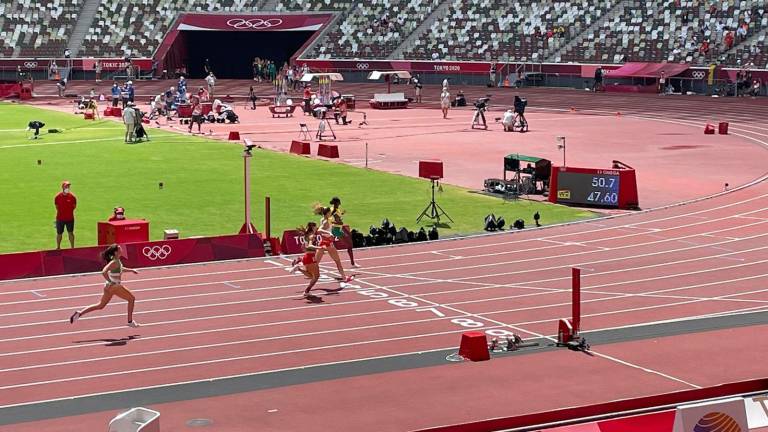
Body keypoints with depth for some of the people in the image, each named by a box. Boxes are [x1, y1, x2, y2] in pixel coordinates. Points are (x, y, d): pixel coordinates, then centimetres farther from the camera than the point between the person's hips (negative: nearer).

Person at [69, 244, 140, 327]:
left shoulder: (117, 261, 7)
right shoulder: (114, 262, -21)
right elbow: (104, 272, -33)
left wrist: (131, 270, 24)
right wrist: (111, 282, -25)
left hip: (110, 287, 9)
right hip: (115, 286, -9)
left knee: (100, 306, 16)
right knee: (131, 298, 5)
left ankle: (79, 313, 11)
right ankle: (130, 321, 11)